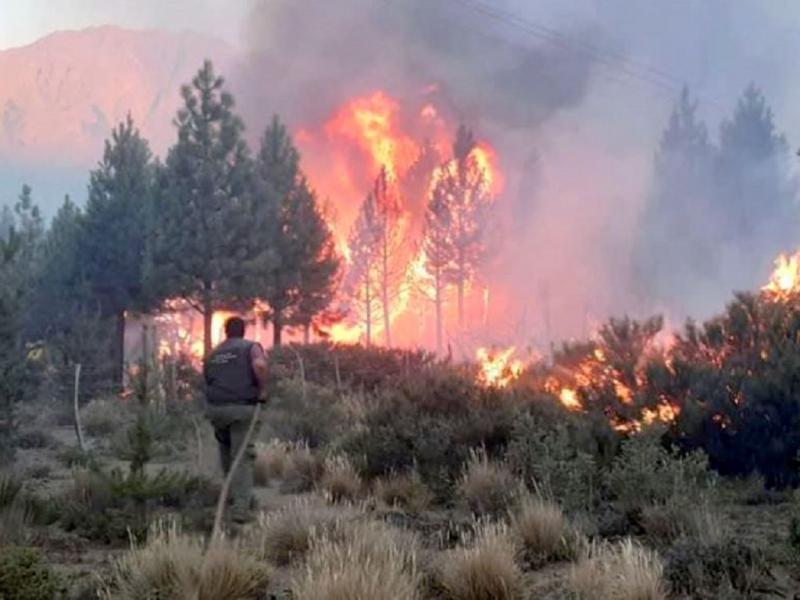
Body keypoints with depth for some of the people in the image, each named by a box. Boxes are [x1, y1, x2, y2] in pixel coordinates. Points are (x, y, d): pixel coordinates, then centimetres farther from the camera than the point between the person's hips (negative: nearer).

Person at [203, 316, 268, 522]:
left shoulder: (212, 355, 19)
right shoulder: (251, 347, 3)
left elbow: (208, 382, 19)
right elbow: (259, 365, -19)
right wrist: (263, 390, -8)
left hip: (215, 408, 4)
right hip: (242, 408, -4)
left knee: (226, 447, 27)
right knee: (242, 457, 1)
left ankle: (233, 492, 35)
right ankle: (240, 508, -6)